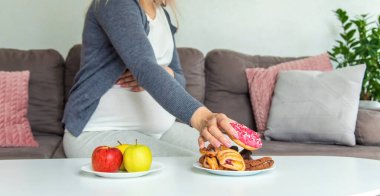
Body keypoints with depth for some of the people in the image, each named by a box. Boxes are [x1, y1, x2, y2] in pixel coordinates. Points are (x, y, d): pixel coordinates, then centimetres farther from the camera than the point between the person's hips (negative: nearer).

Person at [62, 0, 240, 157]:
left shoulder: (162, 14, 11)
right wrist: (200, 117, -46)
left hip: (159, 129, 8)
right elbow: (144, 67, -32)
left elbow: (178, 79, 15)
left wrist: (167, 74, -11)